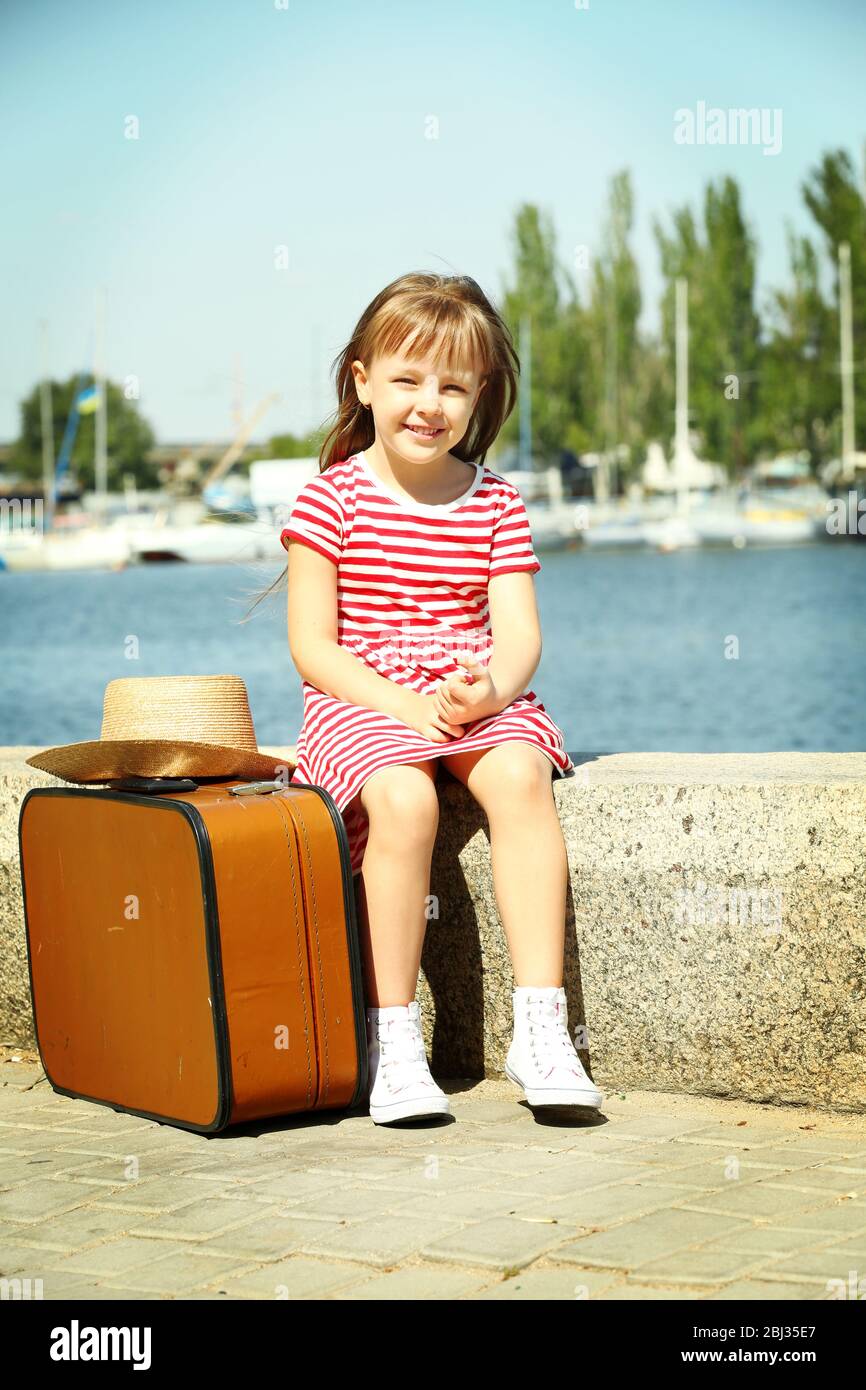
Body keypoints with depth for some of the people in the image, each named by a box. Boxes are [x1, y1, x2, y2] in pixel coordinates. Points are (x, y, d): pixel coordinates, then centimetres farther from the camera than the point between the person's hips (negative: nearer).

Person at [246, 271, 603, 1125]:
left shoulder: (494, 501, 9)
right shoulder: (332, 495, 0)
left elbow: (519, 634, 2)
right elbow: (311, 647, -5)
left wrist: (489, 691, -21)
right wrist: (404, 707, -18)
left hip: (479, 700, 2)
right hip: (360, 703, -2)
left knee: (519, 775, -30)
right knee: (403, 799, -33)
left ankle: (540, 1028, -28)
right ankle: (392, 1039, -21)